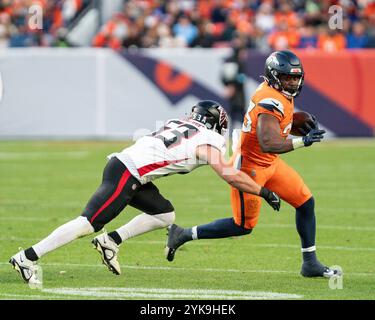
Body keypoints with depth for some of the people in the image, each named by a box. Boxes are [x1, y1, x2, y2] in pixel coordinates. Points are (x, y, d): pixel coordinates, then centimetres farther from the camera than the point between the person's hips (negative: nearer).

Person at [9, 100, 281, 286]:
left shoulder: (179, 124, 20)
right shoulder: (209, 141, -1)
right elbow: (230, 175, -7)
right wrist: (264, 192, 0)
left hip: (122, 163, 9)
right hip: (125, 175, -9)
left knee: (164, 215, 16)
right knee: (90, 222, -10)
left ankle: (111, 242, 11)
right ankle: (28, 258, -11)